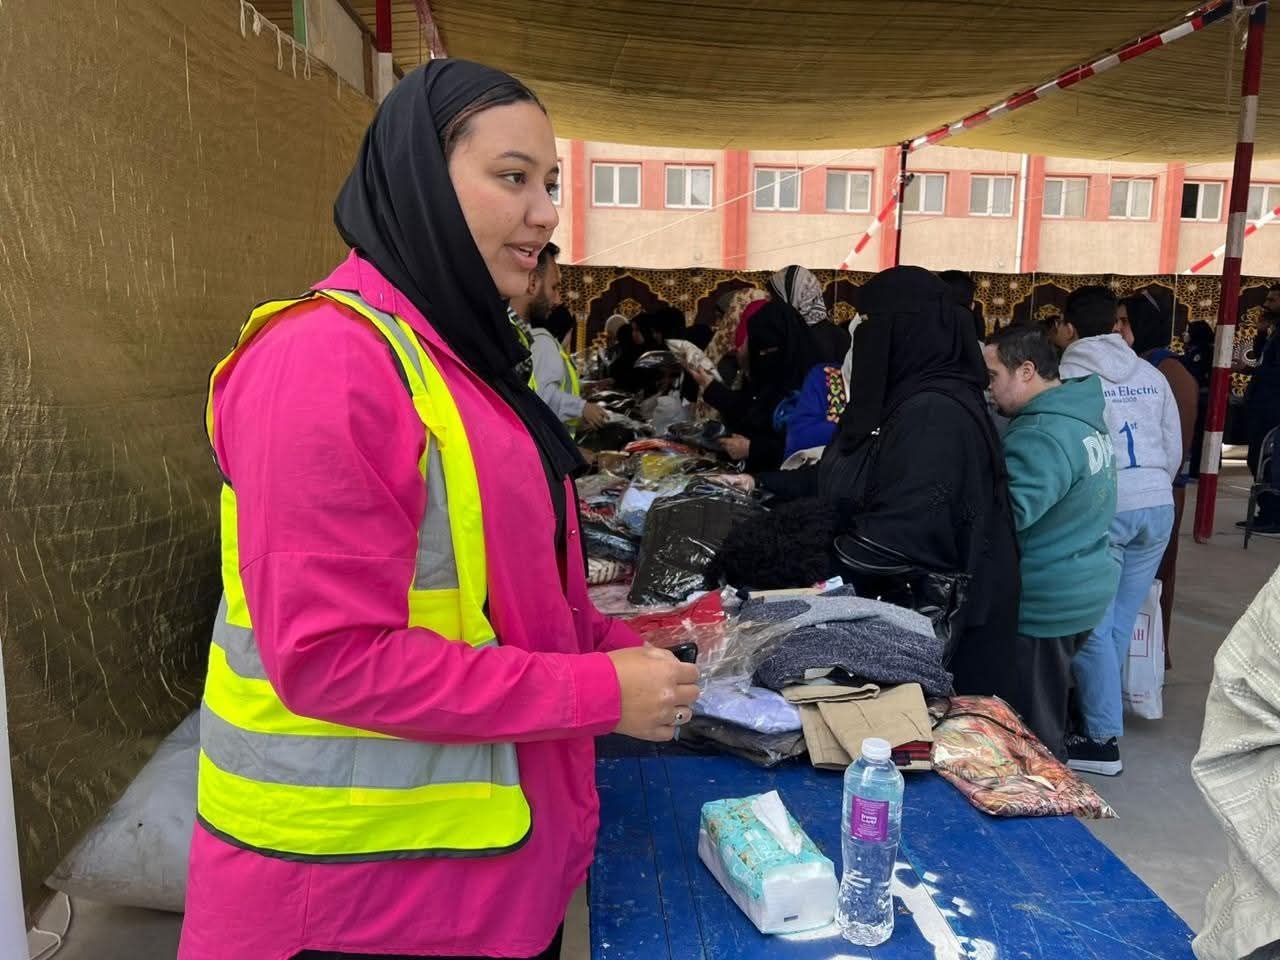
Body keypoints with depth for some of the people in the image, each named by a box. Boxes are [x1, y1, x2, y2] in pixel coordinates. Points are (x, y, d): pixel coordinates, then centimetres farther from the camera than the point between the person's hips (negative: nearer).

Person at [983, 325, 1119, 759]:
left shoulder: (1042, 435, -25)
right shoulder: (1082, 414, 8)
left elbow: (1004, 514, -32)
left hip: (1045, 605, -10)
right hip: (1080, 591, 10)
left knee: (1029, 733, 4)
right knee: (1046, 720, 23)